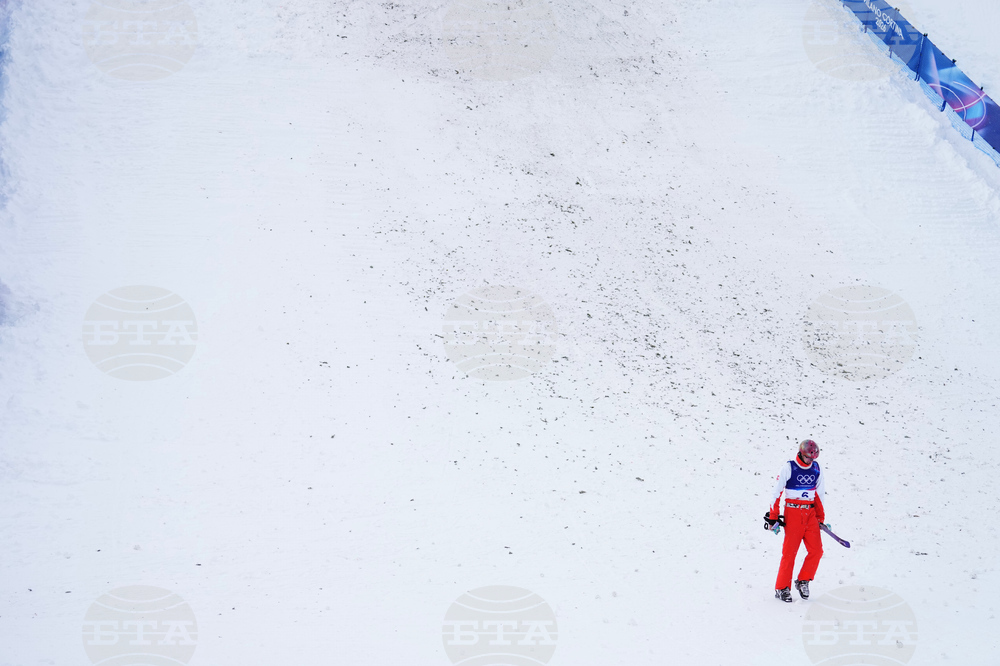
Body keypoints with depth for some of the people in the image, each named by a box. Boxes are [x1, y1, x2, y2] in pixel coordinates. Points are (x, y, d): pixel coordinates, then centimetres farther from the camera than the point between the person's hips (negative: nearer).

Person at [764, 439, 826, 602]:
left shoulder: (817, 469, 9)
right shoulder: (788, 468, -6)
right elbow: (776, 493, -5)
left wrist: (821, 518, 18)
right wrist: (773, 518, -7)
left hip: (811, 514, 5)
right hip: (793, 513, -5)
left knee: (816, 550, -5)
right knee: (790, 552, -5)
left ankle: (803, 581, 11)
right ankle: (782, 588, 4)